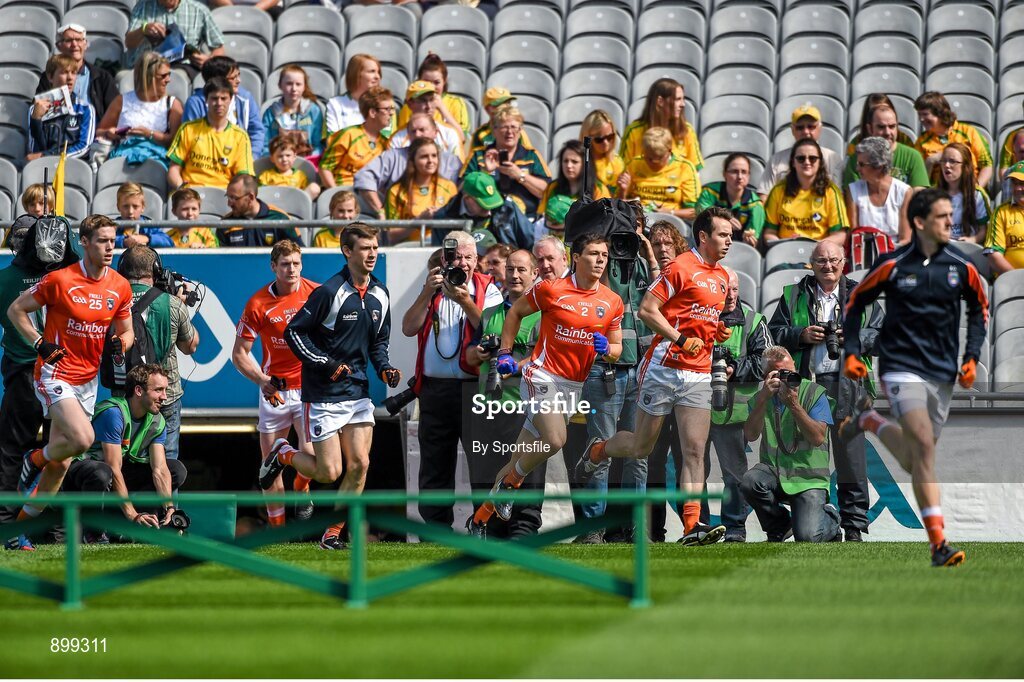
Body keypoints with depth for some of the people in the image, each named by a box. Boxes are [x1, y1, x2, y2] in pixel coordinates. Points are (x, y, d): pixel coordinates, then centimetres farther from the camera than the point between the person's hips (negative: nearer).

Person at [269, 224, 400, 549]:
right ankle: (283, 454, 24)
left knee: (359, 465, -4)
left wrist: (384, 368, 2)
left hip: (358, 393, 6)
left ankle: (333, 533, 10)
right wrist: (325, 364, -19)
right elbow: (294, 332, -12)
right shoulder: (330, 292, -15)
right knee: (329, 472, -6)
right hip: (323, 396, -6)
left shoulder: (380, 295, 7)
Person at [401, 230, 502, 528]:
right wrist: (427, 293, -7)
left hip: (473, 387, -4)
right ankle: (435, 527, 16)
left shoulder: (486, 289, 4)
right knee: (434, 465, 9)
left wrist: (465, 302, -18)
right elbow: (409, 328, 3)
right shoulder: (431, 288, 14)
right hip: (434, 388, 4)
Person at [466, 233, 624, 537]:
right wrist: (505, 353, 3)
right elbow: (515, 312, 7)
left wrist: (606, 350, -10)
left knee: (520, 458, 8)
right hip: (542, 376, -5)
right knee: (554, 440, -26)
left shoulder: (612, 303, 4)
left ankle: (480, 517, 19)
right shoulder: (552, 290, -8)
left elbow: (616, 348, 14)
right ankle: (510, 482, 2)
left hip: (573, 386, 5)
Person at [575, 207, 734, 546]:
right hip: (665, 367, -6)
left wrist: (720, 333, 8)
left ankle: (691, 524, -12)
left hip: (699, 375, 6)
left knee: (694, 451, -6)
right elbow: (647, 310, -14)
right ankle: (597, 451, 37)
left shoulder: (722, 277, 15)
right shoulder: (681, 268, -10)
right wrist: (682, 340, -19)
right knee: (641, 448, 6)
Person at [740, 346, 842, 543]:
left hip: (809, 477, -3)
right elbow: (750, 436, -9)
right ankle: (779, 528, -1)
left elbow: (818, 438, -12)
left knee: (807, 537, -22)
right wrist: (763, 399, -18)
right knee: (750, 481, -32)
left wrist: (794, 405, -20)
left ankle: (829, 520, 20)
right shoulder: (761, 399, 8)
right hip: (774, 471, 3)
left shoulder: (813, 392, -1)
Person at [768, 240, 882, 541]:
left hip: (847, 387, -1)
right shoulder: (794, 296, 14)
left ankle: (854, 524, 1)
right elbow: (774, 333, 10)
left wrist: (854, 338, -8)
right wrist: (801, 335, -7)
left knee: (851, 458, -3)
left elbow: (881, 336, 8)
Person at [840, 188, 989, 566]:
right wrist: (851, 353, -1)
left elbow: (980, 309, 17)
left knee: (915, 460, 12)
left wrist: (971, 357, 6)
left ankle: (869, 419, 42)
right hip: (901, 367, -5)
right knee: (924, 445, -21)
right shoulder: (893, 265, -8)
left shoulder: (962, 268, 0)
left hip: (943, 374, 5)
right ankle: (938, 543, -20)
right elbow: (855, 303, 7)